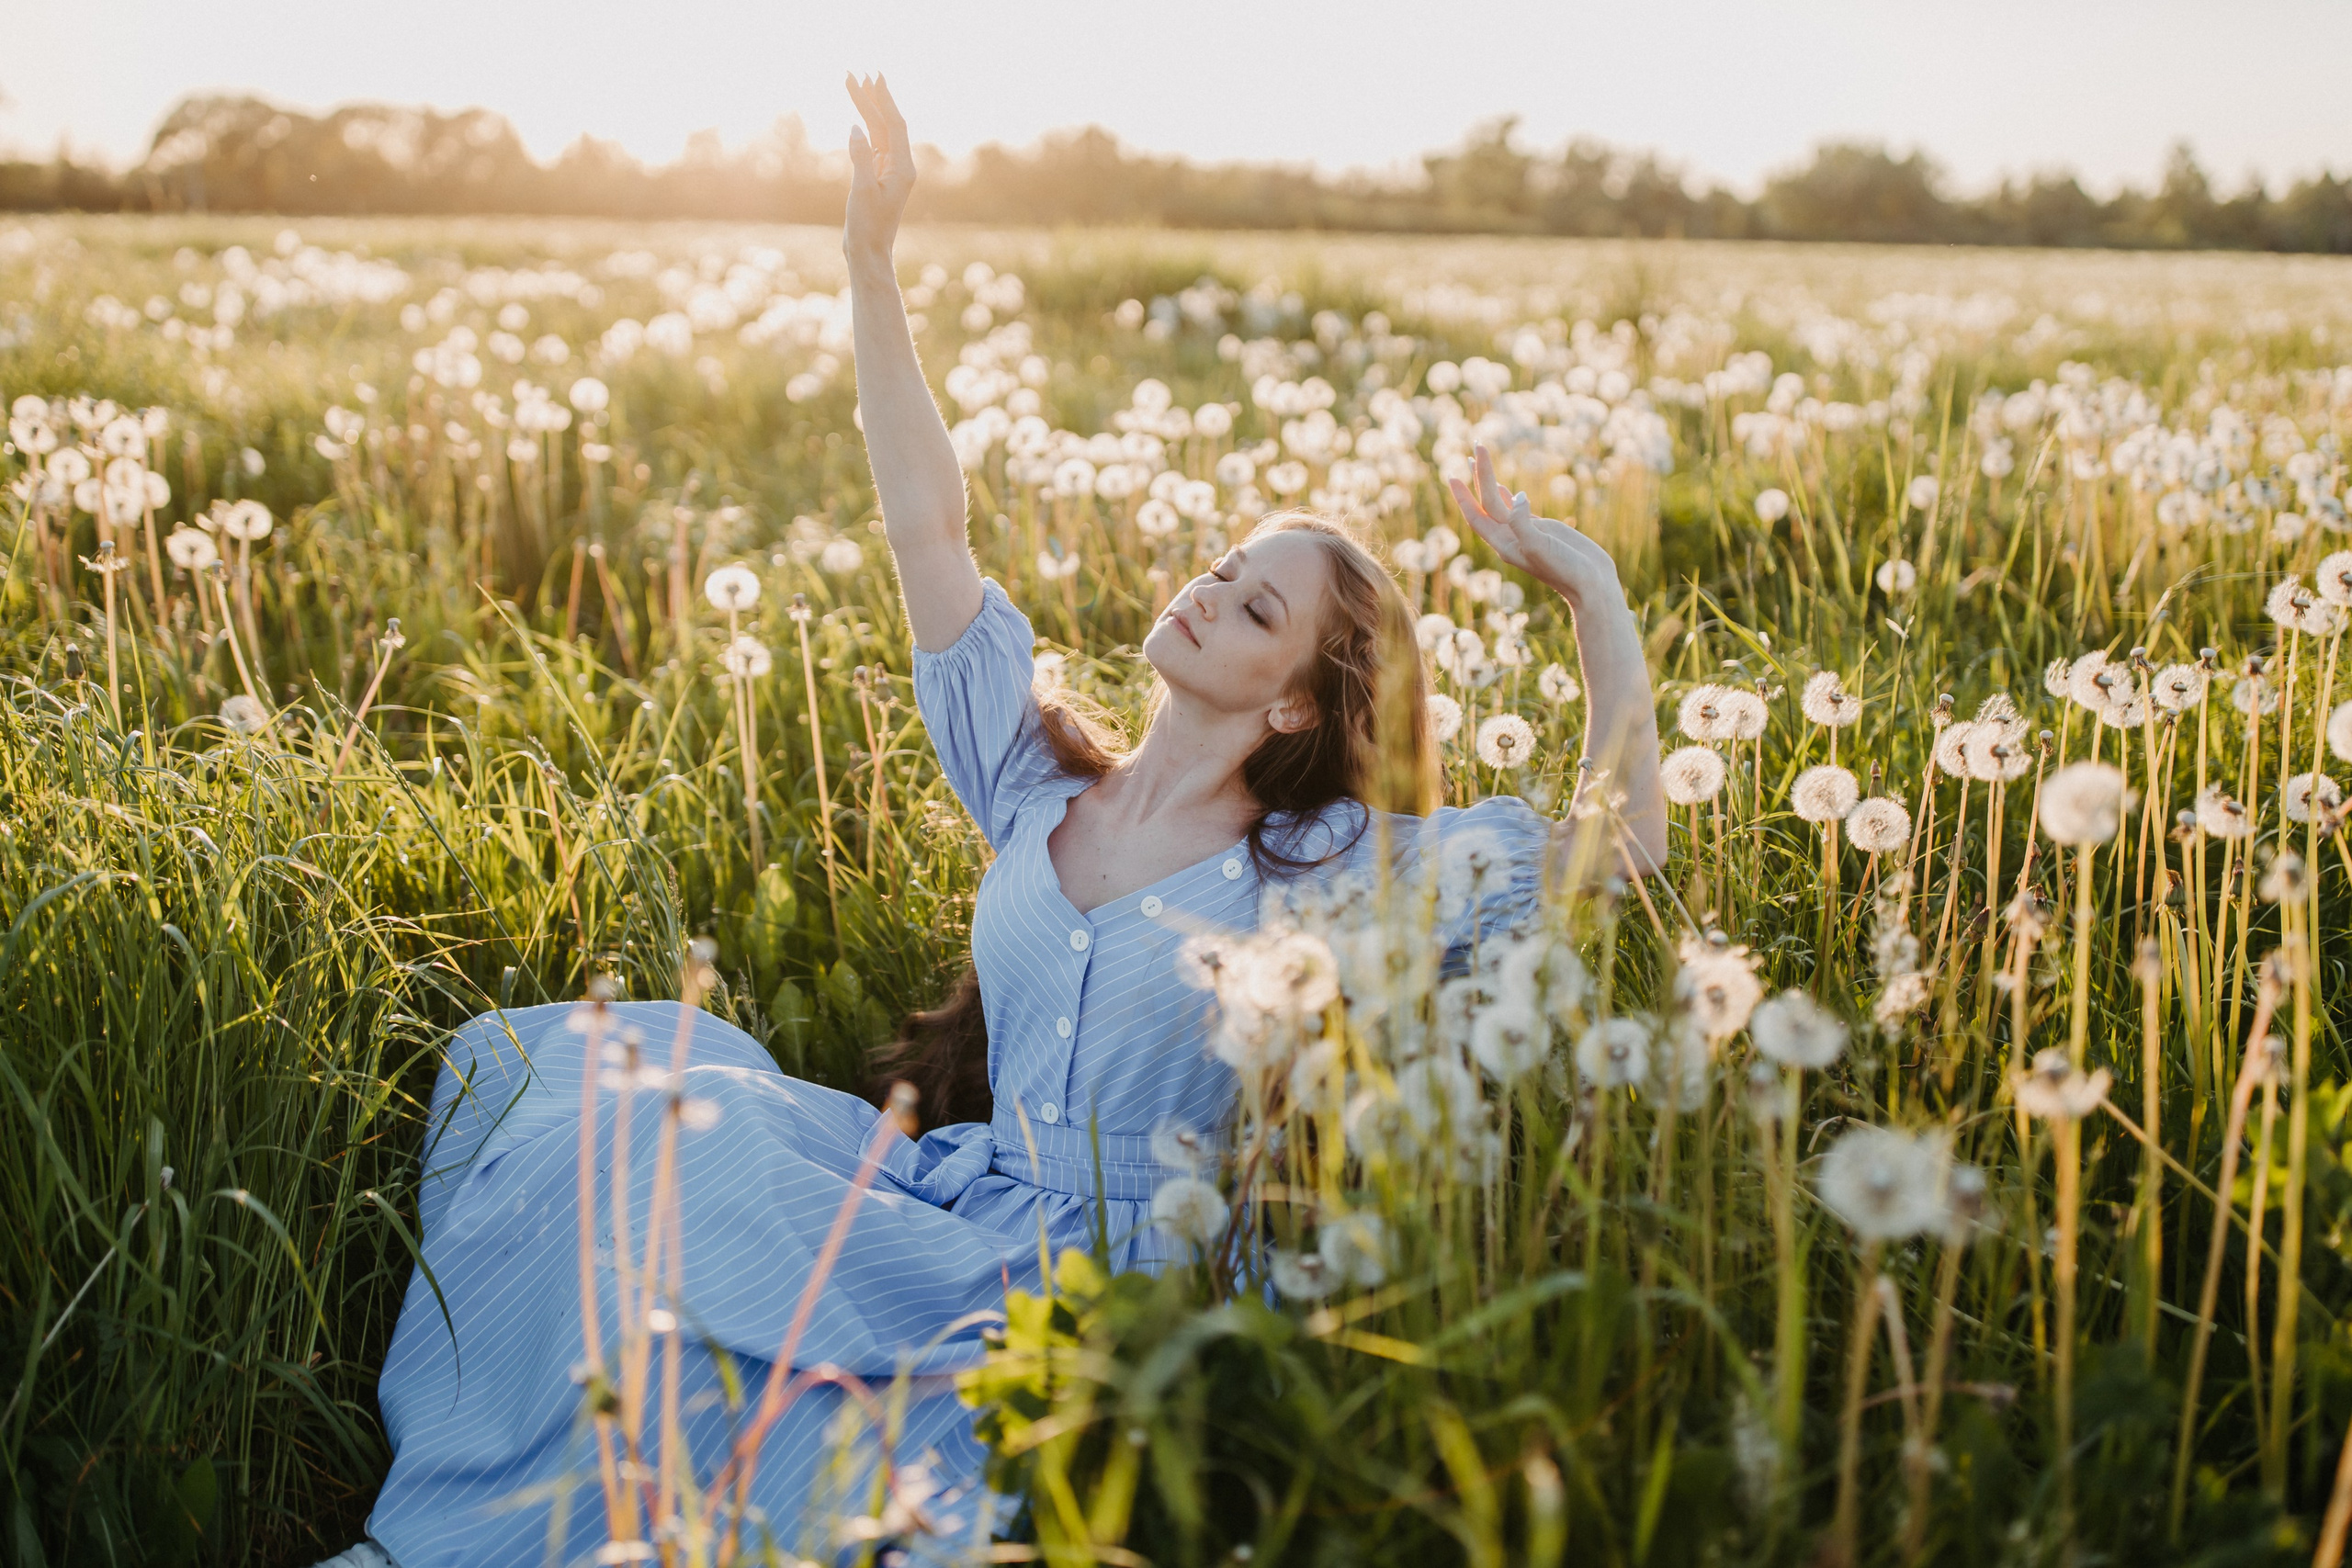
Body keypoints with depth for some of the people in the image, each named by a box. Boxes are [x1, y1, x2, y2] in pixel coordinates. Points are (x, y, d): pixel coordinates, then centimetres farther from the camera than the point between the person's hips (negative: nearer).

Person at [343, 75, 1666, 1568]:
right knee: (549, 1065, -8)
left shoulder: (1332, 869, -2)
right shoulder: (1039, 786, 9)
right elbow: (927, 530, 7)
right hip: (957, 1205, 5)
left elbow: (1626, 841, -9)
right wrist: (872, 264, 3)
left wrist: (1595, 588, -12)